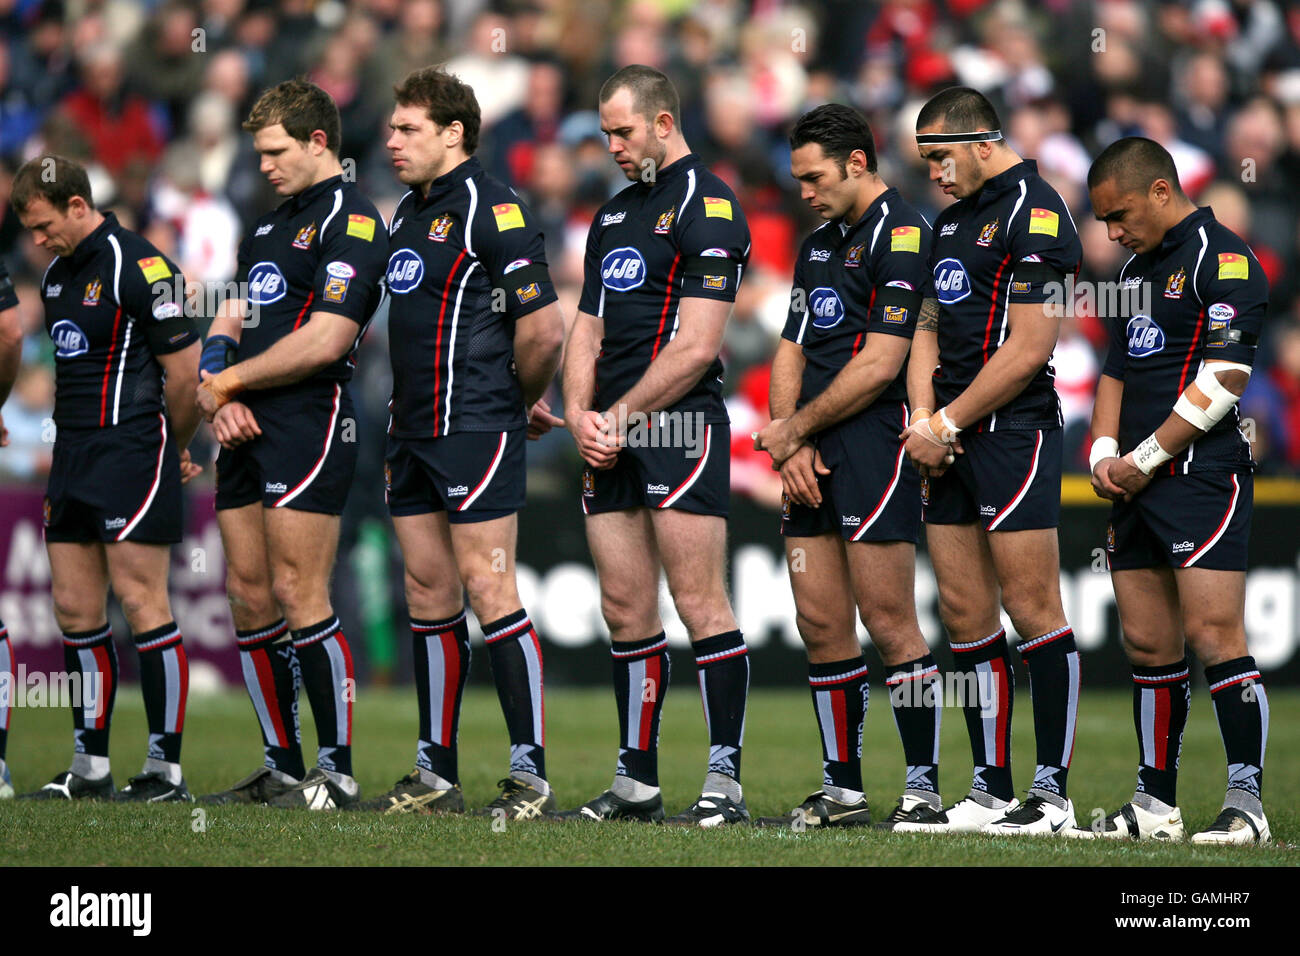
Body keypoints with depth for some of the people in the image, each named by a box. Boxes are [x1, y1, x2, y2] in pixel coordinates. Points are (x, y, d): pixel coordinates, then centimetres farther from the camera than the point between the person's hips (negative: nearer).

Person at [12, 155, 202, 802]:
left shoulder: (139, 267, -12)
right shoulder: (57, 275, 15)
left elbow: (185, 371, -10)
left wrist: (174, 451, 3)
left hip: (132, 455, -9)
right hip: (73, 458, 9)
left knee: (142, 604, -8)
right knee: (75, 609, 7)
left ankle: (166, 768, -4)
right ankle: (90, 767, 13)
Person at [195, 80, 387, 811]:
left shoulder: (350, 221, -9)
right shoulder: (270, 225, 21)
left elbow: (324, 341, -18)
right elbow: (230, 323, 19)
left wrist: (228, 381, -7)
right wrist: (221, 399, -1)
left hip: (310, 428, -9)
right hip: (248, 433, 9)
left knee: (299, 598, -11)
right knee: (250, 598, 8)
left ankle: (338, 772, -6)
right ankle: (282, 769, 14)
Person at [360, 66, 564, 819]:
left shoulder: (492, 209, -13)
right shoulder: (410, 210, 15)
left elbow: (544, 328, -17)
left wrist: (524, 401, -3)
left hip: (474, 431, -9)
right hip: (414, 432, 9)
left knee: (490, 592, -9)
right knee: (429, 598, 10)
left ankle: (531, 775, -6)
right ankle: (436, 777, 15)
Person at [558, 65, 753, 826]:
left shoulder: (707, 206, -7)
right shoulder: (615, 214, 20)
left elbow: (695, 346, -13)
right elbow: (589, 329, 21)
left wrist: (622, 416, -10)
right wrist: (580, 413, 4)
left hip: (679, 426, -8)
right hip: (613, 440, 8)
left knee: (701, 604, -10)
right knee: (626, 611, 8)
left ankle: (725, 782, -9)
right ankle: (637, 782, 13)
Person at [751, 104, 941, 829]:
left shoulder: (902, 234, -9)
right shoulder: (819, 244, 20)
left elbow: (879, 365, -14)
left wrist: (796, 428, -5)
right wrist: (792, 445, 2)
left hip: (874, 444, -8)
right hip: (812, 461, 8)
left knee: (889, 624, -8)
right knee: (821, 624, 7)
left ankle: (924, 787, -3)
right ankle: (843, 789, 13)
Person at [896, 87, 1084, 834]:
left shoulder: (1033, 213, -10)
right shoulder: (953, 219, 18)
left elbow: (1028, 348, -16)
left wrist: (947, 423, -11)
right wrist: (924, 420, 4)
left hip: (1013, 432, -9)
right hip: (952, 442, 9)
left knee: (1033, 610, -7)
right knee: (965, 614, 7)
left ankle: (1052, 794, -5)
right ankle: (992, 792, 11)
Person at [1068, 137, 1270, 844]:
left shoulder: (1221, 258, -8)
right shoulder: (1136, 269, 20)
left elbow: (1221, 380, -15)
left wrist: (1146, 458, -12)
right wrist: (1104, 453, 7)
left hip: (1202, 474, -9)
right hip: (1136, 486, 9)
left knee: (1212, 633, -14)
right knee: (1148, 644, 8)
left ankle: (1246, 804, -12)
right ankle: (1154, 806, 12)